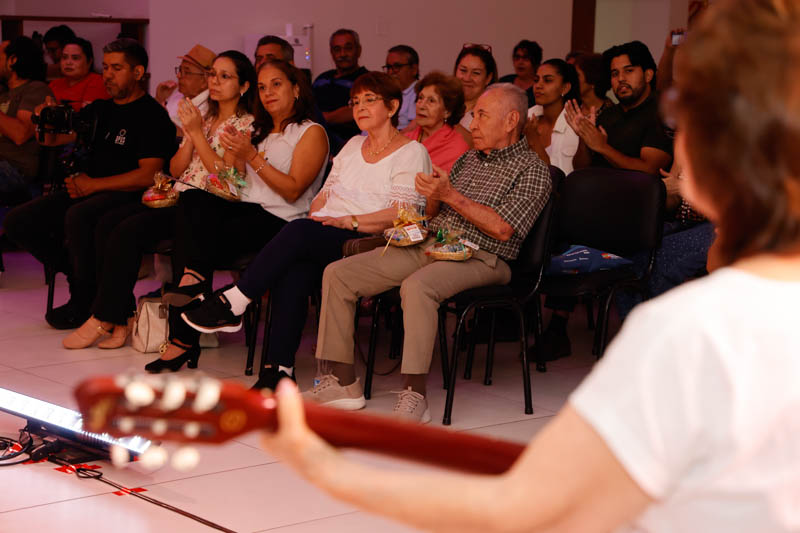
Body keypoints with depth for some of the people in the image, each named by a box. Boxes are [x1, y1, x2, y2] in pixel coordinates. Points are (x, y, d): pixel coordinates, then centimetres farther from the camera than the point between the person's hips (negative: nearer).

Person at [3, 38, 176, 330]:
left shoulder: (152, 115, -6)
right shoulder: (99, 109, 18)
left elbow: (147, 176, -16)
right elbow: (52, 140, 21)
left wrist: (94, 184, -14)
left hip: (126, 197, -8)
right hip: (86, 191, 8)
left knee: (78, 216, -38)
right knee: (17, 221, -7)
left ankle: (84, 302, -19)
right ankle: (79, 276, 5)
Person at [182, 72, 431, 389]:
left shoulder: (412, 153, 3)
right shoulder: (353, 145, 26)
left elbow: (401, 214, -9)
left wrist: (348, 221, -15)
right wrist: (316, 215, 1)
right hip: (324, 238, 5)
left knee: (298, 232, -32)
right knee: (292, 273, -30)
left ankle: (232, 304, -23)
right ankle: (280, 368, -32)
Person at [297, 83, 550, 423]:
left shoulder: (532, 170, 1)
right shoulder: (468, 159, 24)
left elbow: (503, 229, -13)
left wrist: (451, 196, -11)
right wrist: (432, 197, -1)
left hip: (478, 258, -8)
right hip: (428, 244, 8)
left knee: (417, 286, -39)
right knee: (338, 274, -6)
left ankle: (414, 395, -35)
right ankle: (343, 383, -7)